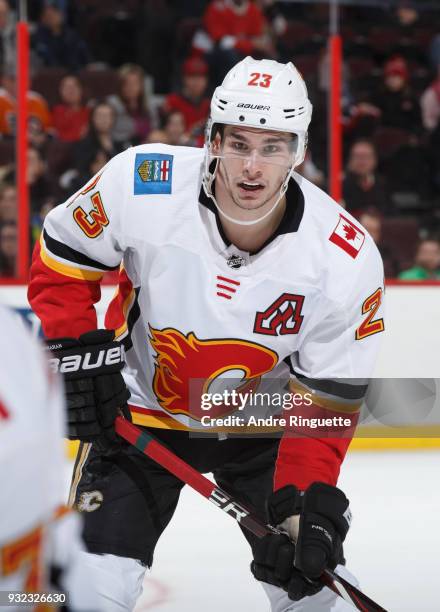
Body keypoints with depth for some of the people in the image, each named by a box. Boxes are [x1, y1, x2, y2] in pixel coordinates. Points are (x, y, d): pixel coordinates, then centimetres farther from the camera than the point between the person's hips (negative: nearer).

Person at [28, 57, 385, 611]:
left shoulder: (347, 258, -23)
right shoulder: (142, 183, -25)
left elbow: (326, 395, -16)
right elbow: (61, 255, -6)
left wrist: (306, 500, -26)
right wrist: (77, 353, -15)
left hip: (264, 425, 1)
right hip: (141, 408, -1)